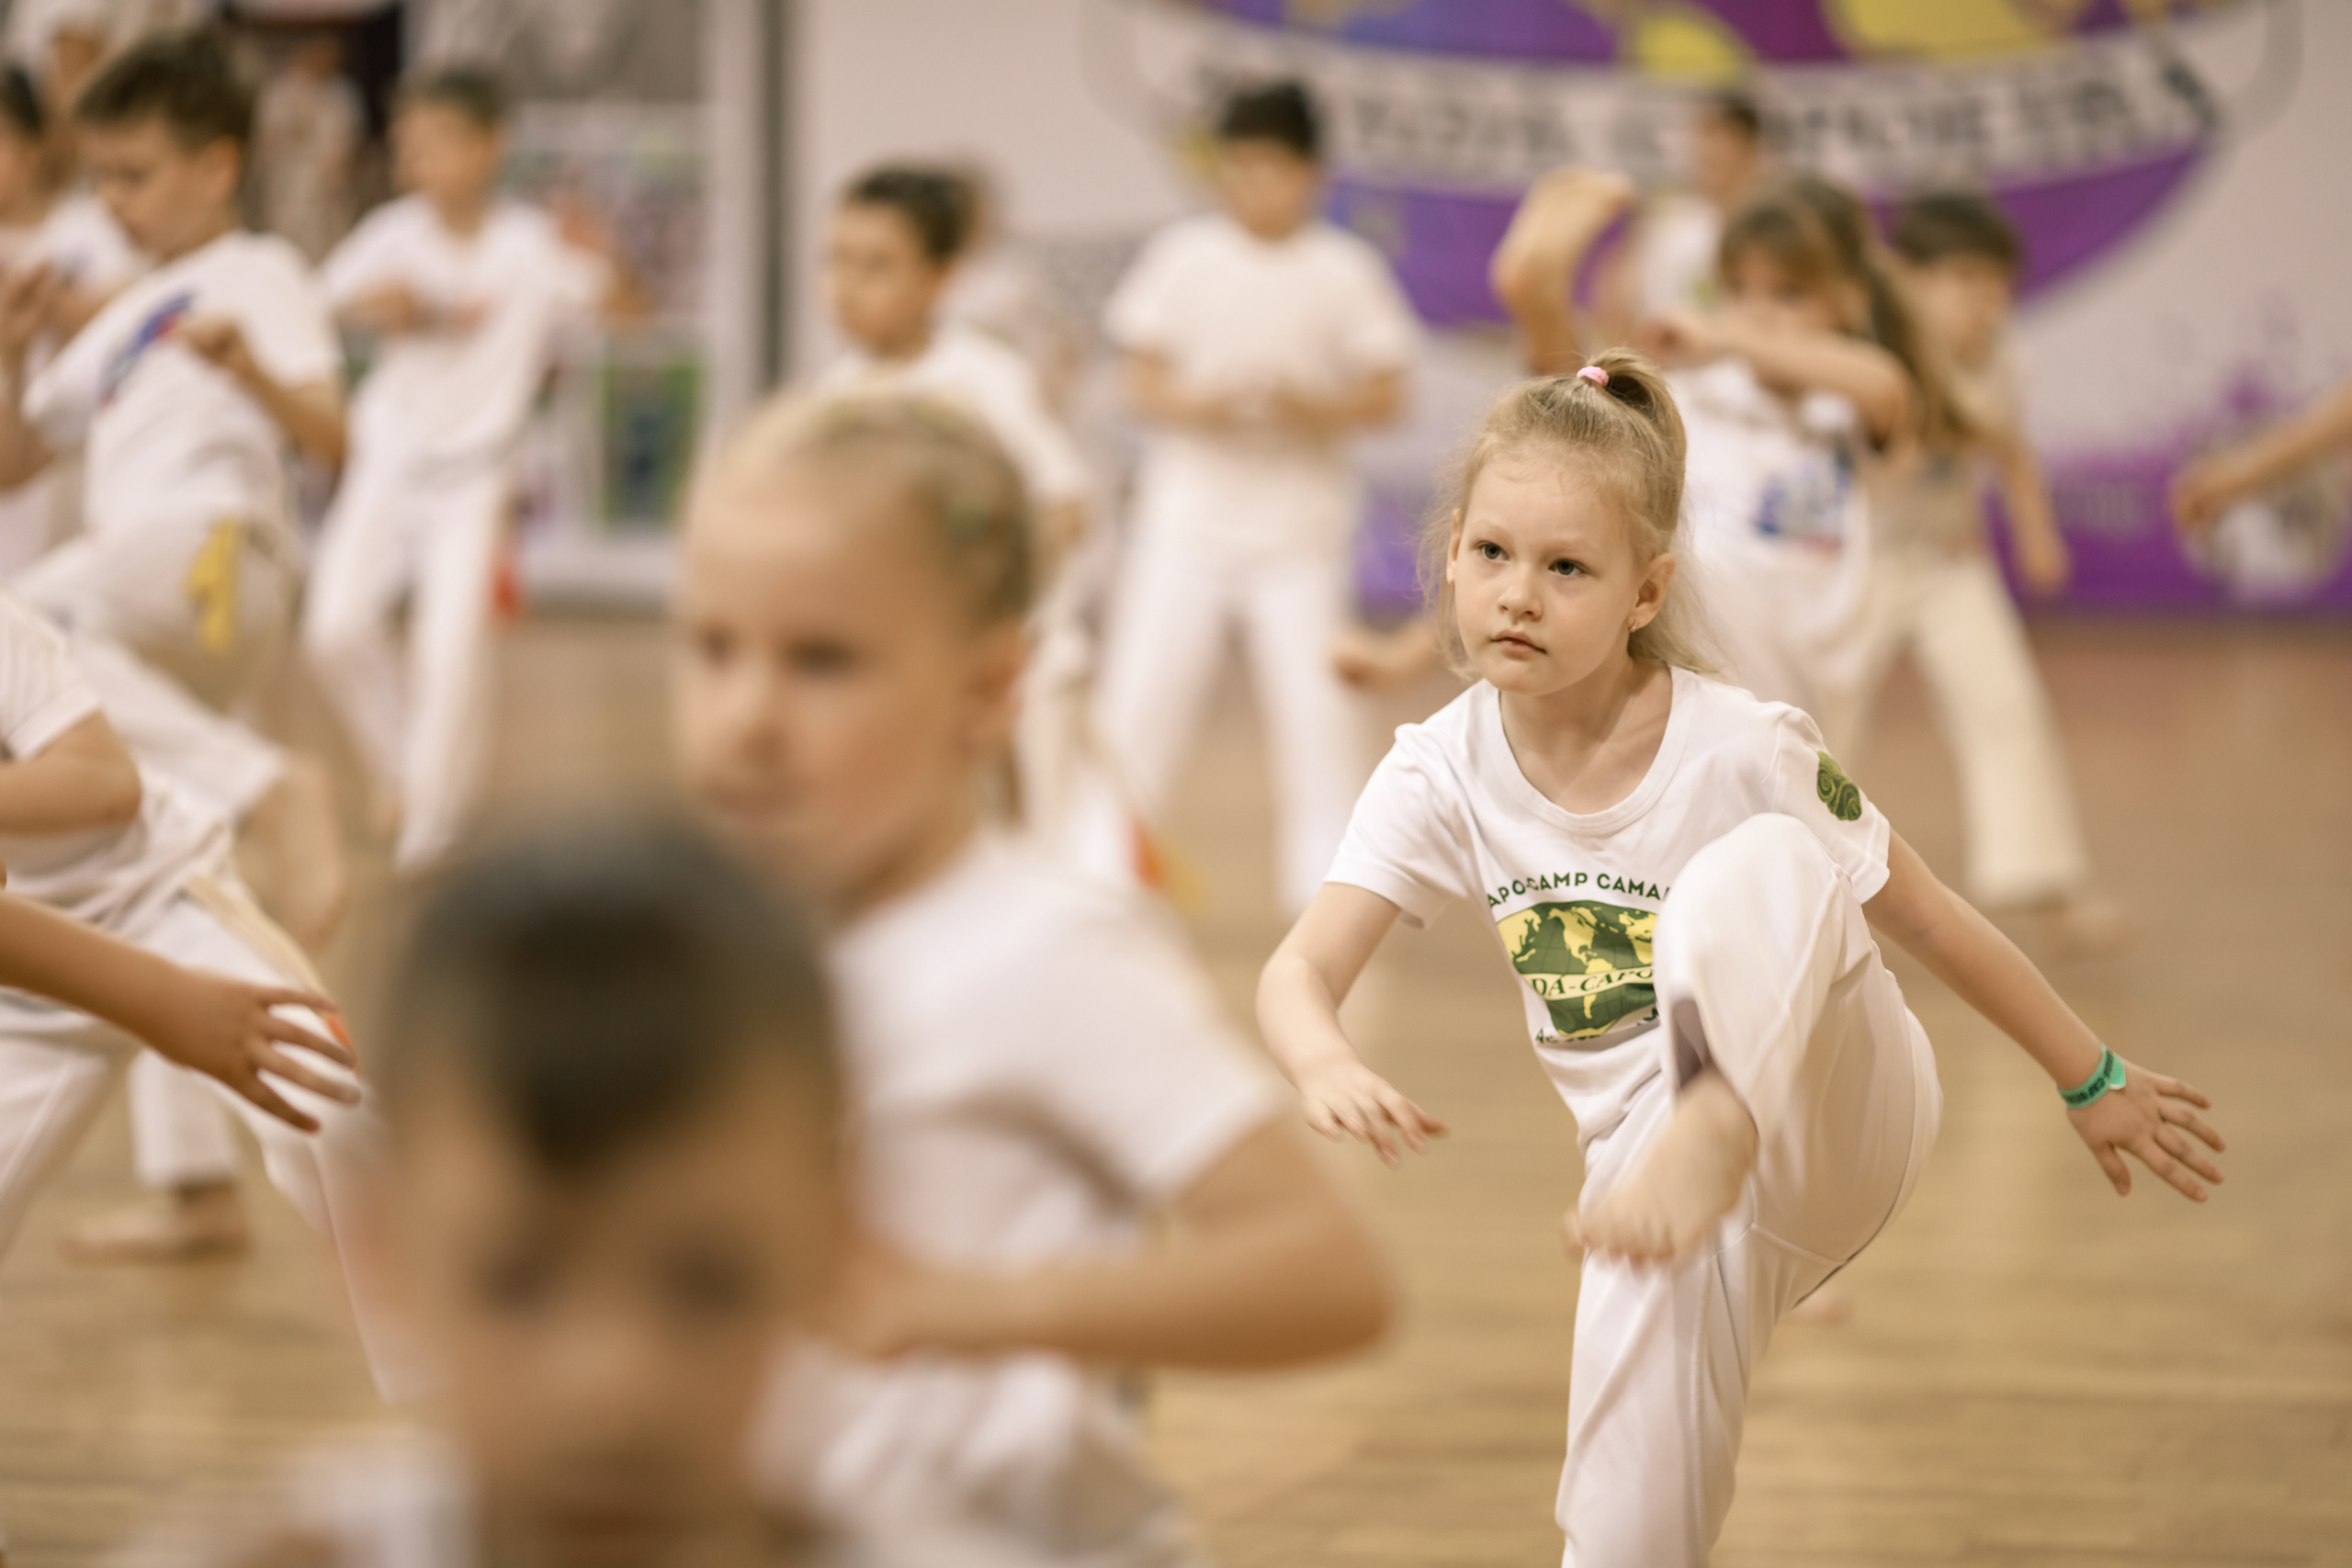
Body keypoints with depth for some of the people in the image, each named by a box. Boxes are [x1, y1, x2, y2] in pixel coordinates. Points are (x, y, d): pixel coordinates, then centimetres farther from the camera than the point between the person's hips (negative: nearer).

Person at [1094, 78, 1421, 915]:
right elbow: (1142, 378, 1)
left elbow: (1386, 394, 0)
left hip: (1300, 516, 0)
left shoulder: (1345, 270, -1)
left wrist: (1316, 408, -19)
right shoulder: (1184, 256, -1)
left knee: (1317, 704, -3)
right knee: (1142, 690, -4)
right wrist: (1192, 403, -20)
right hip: (1191, 505, 0)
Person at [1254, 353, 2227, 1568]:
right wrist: (1329, 1069, -37)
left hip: (1836, 1114, -3)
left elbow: (1927, 922, -5)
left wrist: (2091, 1082, 4)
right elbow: (1298, 972, -13)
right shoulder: (1442, 775, -8)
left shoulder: (1741, 752, -17)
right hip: (1648, 1168, 3)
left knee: (1761, 867, -31)